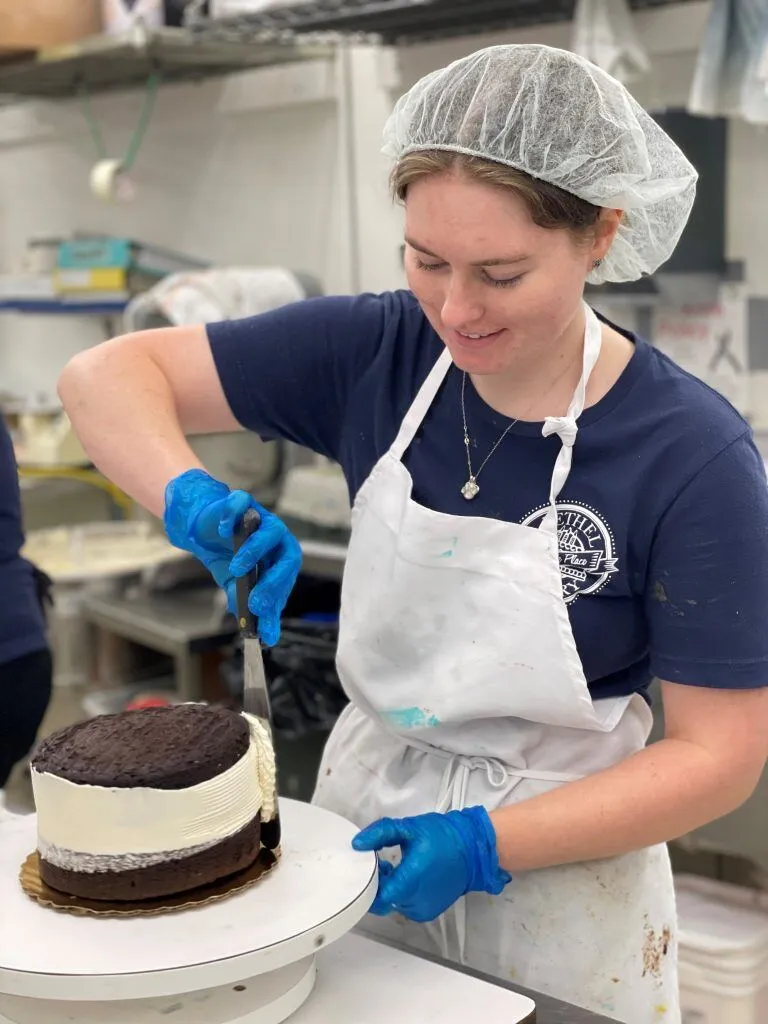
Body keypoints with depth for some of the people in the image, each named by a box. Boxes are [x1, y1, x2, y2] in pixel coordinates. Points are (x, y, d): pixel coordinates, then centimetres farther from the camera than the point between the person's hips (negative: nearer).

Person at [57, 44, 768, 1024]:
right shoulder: (376, 354, -11)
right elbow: (106, 374, -9)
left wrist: (488, 845, -22)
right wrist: (194, 497, -29)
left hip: (557, 875, -3)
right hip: (360, 814, 4)